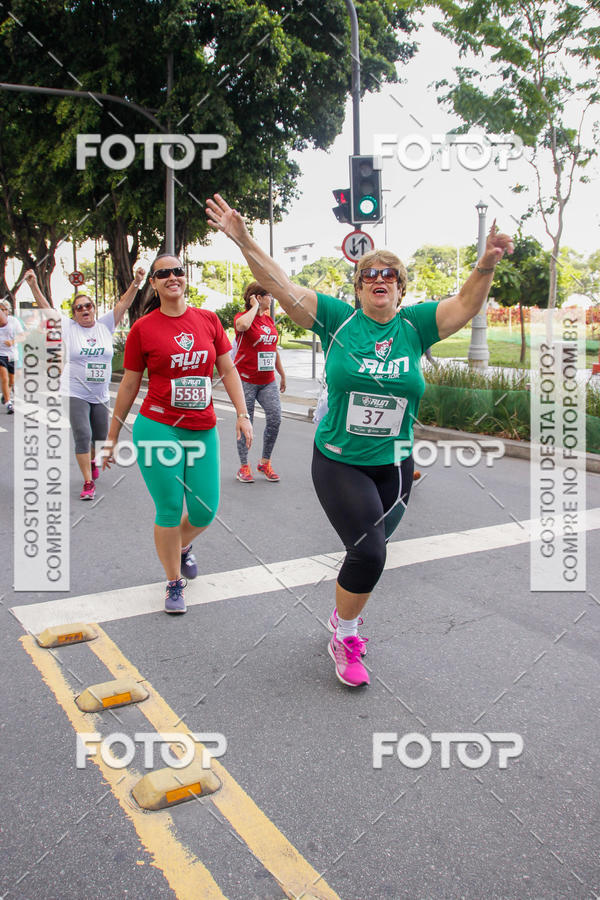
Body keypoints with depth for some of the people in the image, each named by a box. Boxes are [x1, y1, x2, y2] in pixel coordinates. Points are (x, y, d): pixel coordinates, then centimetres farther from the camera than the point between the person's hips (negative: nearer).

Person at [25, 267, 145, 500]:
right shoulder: (68, 327, 0)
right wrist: (34, 286, -15)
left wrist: (136, 282, -12)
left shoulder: (105, 325, 4)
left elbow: (123, 303, -2)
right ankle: (88, 483, -5)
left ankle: (92, 459, 49)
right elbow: (46, 309, -4)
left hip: (101, 395, 3)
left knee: (100, 435, 16)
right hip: (75, 394, -3)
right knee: (83, 436, -12)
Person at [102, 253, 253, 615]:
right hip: (158, 429, -3)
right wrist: (113, 435, 8)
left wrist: (243, 414, -2)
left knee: (206, 510, 6)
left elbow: (228, 370, 9)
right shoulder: (143, 328, -1)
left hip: (203, 430, 3)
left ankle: (183, 547, 41)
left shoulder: (208, 320, 6)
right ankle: (174, 583, 22)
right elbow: (129, 385, 5)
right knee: (169, 510, 1)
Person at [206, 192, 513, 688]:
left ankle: (344, 619, 44)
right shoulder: (338, 319, -4)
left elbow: (466, 303, -5)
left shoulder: (415, 325, 2)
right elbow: (281, 285, -8)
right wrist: (244, 241, -18)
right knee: (368, 551, -14)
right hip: (339, 462, -3)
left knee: (368, 553, 14)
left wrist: (488, 263, -24)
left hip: (394, 467, 3)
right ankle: (345, 634, 14)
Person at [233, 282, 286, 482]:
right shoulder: (242, 317, -8)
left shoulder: (269, 319, 12)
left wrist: (282, 374, 24)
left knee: (275, 418, -5)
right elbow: (242, 325, -36)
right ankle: (244, 467, 15)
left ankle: (265, 462, 13)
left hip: (268, 381, 6)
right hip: (246, 379, -6)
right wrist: (254, 306, -20)